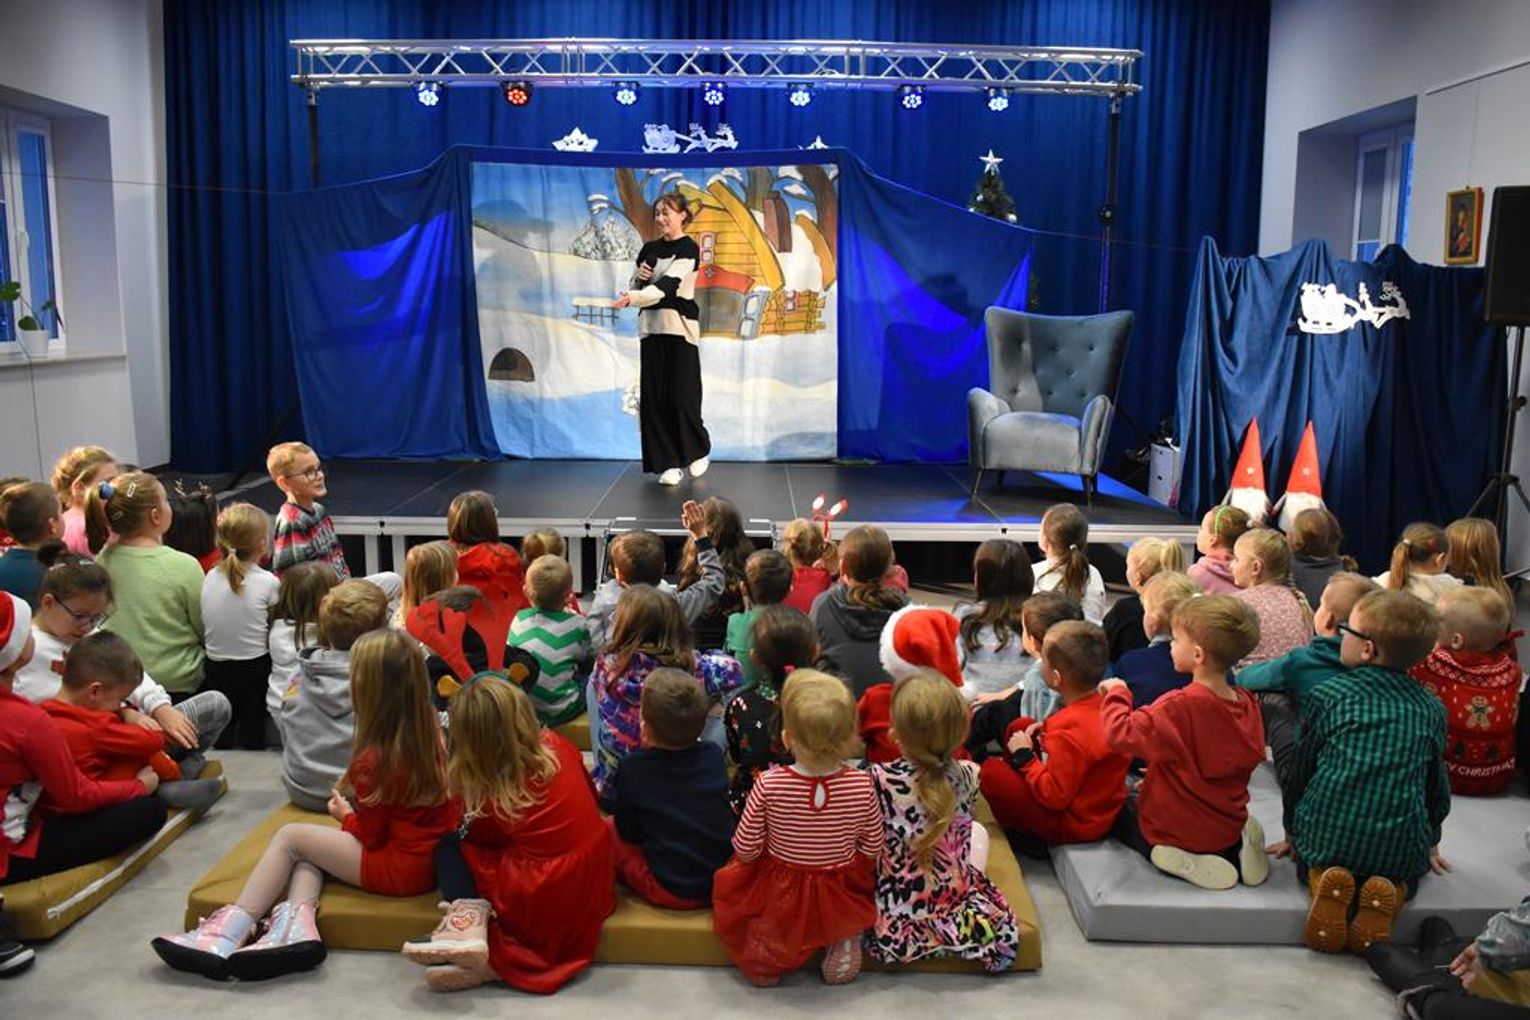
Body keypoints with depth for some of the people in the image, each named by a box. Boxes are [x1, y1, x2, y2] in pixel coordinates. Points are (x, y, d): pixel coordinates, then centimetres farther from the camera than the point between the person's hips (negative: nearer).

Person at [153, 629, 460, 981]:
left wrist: (346, 814, 10)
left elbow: (370, 837, -9)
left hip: (399, 870, -8)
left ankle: (229, 933, 3)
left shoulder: (374, 760, -19)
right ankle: (296, 924, -9)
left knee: (289, 836, 6)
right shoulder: (430, 733, 0)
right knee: (307, 852, 14)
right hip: (433, 857, 8)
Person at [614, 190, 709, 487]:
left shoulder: (688, 248, -8)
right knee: (653, 397, 1)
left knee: (681, 396, -6)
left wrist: (632, 298, -36)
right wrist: (638, 278, -5)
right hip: (652, 326, 6)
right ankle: (670, 462, 8)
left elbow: (668, 284, -23)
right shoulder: (649, 249, 12)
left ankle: (699, 451, 19)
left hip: (680, 327, -6)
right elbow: (636, 286, 19)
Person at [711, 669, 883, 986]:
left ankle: (764, 956, 12)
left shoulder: (769, 785, -25)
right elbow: (873, 850, -8)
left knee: (727, 880, 26)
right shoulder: (862, 785, -21)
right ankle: (842, 942, 10)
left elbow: (745, 850, -15)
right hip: (842, 901, 0)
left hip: (778, 898, 0)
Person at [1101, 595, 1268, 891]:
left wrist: (1117, 694, -12)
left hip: (1173, 829, -6)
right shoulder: (1248, 705, -7)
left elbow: (1120, 734, -31)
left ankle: (1186, 863, -3)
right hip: (1228, 829, 6)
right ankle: (1235, 852, 9)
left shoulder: (1179, 707, -29)